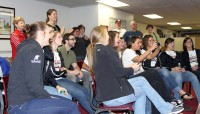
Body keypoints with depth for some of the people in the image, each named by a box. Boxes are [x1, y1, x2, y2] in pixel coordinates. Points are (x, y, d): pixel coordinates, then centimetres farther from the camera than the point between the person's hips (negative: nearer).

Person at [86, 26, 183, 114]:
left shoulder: (95, 50, 11)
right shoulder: (106, 49, -16)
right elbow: (120, 72, -18)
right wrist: (133, 69, 0)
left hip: (105, 92, 8)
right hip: (112, 95, -8)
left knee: (142, 80, 13)